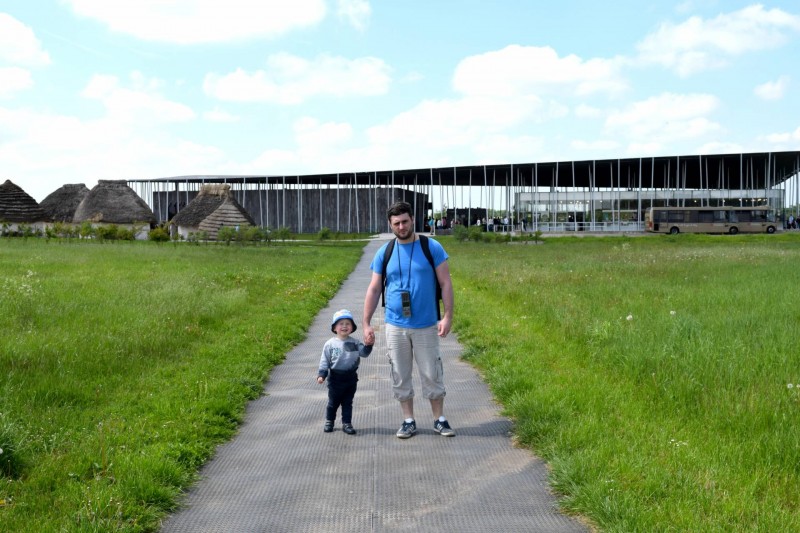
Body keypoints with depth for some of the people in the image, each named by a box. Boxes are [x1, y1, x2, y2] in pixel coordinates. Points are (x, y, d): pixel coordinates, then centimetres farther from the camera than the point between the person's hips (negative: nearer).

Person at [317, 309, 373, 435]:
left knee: (347, 402, 9)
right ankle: (329, 421, 29)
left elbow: (364, 353, -9)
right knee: (333, 402, 12)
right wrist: (321, 375, -10)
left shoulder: (354, 343, -1)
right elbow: (325, 361, -3)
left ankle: (347, 423, 18)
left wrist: (368, 345, -27)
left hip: (351, 378, 1)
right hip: (335, 378, -1)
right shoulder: (330, 344, -5)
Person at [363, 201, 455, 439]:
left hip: (426, 326, -2)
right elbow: (374, 289, 6)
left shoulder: (432, 248, -3)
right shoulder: (384, 253, 3)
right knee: (400, 377, 8)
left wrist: (448, 316, -11)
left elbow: (445, 283, -3)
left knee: (432, 375, 3)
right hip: (395, 327, 2)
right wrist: (367, 324, 2)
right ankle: (408, 421, 20)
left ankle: (439, 420, 18)